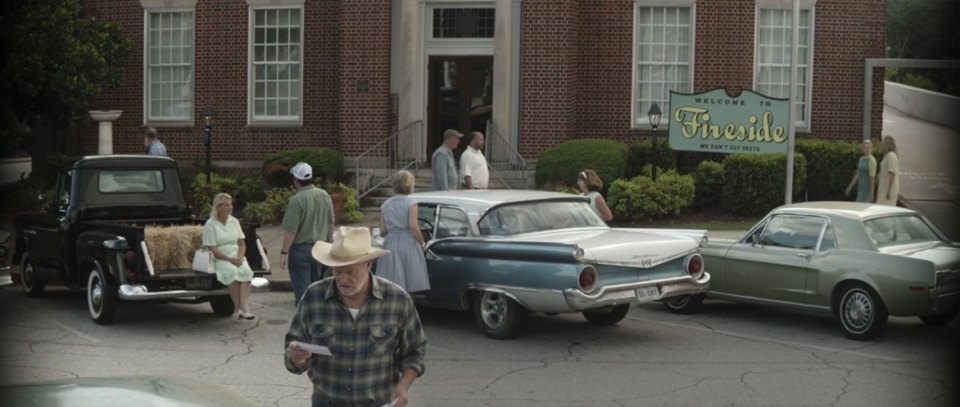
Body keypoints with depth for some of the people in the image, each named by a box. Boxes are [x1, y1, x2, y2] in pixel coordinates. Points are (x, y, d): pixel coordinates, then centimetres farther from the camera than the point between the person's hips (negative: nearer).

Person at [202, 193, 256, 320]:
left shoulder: (234, 221, 13)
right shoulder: (210, 224, -4)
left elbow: (242, 243, 14)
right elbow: (212, 249, -10)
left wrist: (240, 257, -6)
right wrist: (230, 259, -18)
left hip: (237, 258, 4)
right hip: (220, 259, -4)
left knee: (246, 270, -28)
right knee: (232, 271, -35)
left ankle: (245, 307, -37)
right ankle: (238, 307, -28)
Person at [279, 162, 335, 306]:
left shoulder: (297, 200, -21)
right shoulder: (324, 195, -1)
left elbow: (291, 231, -21)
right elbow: (331, 224, 9)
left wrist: (284, 252, -14)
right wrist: (328, 242, 22)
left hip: (300, 249, -6)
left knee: (302, 288, 2)